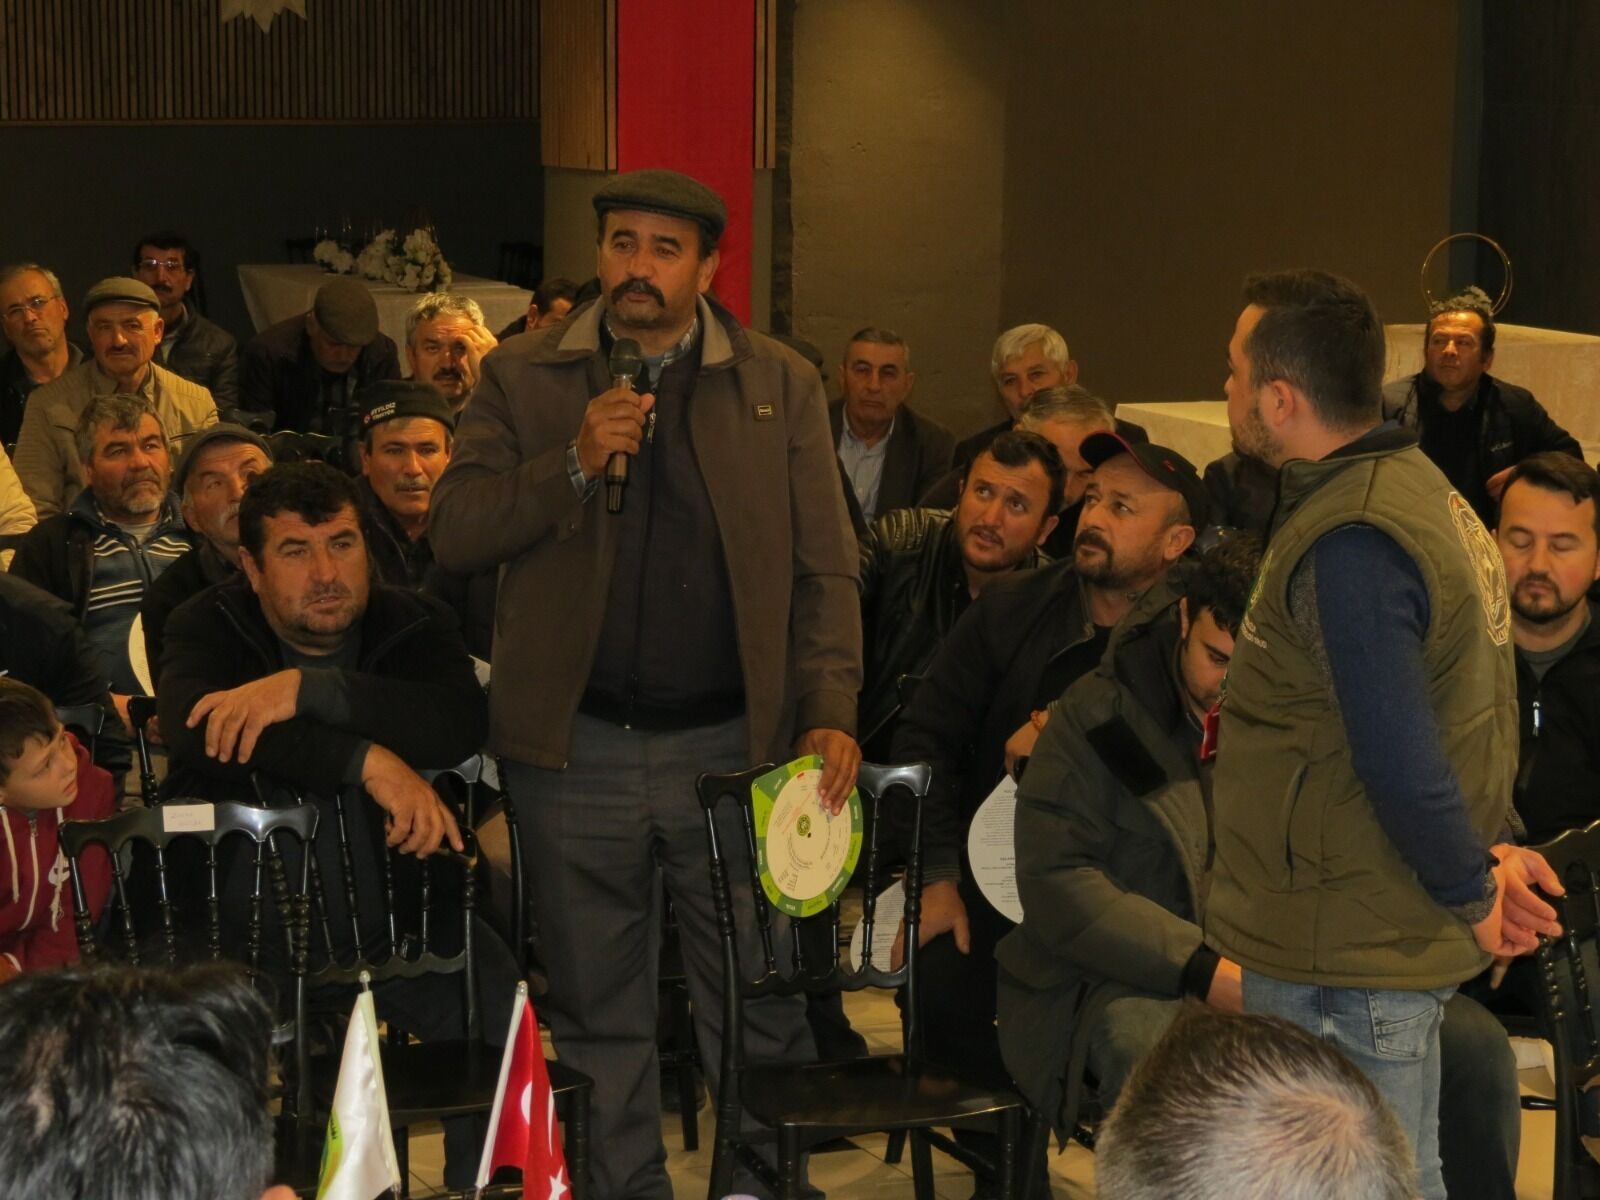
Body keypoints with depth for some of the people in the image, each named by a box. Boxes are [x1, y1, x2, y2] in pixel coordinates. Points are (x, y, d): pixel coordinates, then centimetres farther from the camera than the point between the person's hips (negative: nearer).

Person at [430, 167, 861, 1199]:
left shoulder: (783, 387, 5)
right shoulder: (525, 379, 5)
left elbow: (824, 570, 3)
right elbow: (454, 534, -2)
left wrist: (830, 712, -9)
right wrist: (573, 464, -16)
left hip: (732, 744, -1)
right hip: (576, 748, 1)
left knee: (760, 1004, 1)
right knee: (598, 1011, 10)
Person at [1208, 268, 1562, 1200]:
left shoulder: (1350, 544, -24)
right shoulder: (1415, 483, 10)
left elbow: (1398, 761, -26)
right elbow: (1453, 713, 17)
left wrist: (1472, 886, -12)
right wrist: (1482, 856, 11)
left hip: (1342, 963, -10)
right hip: (1392, 941, 10)